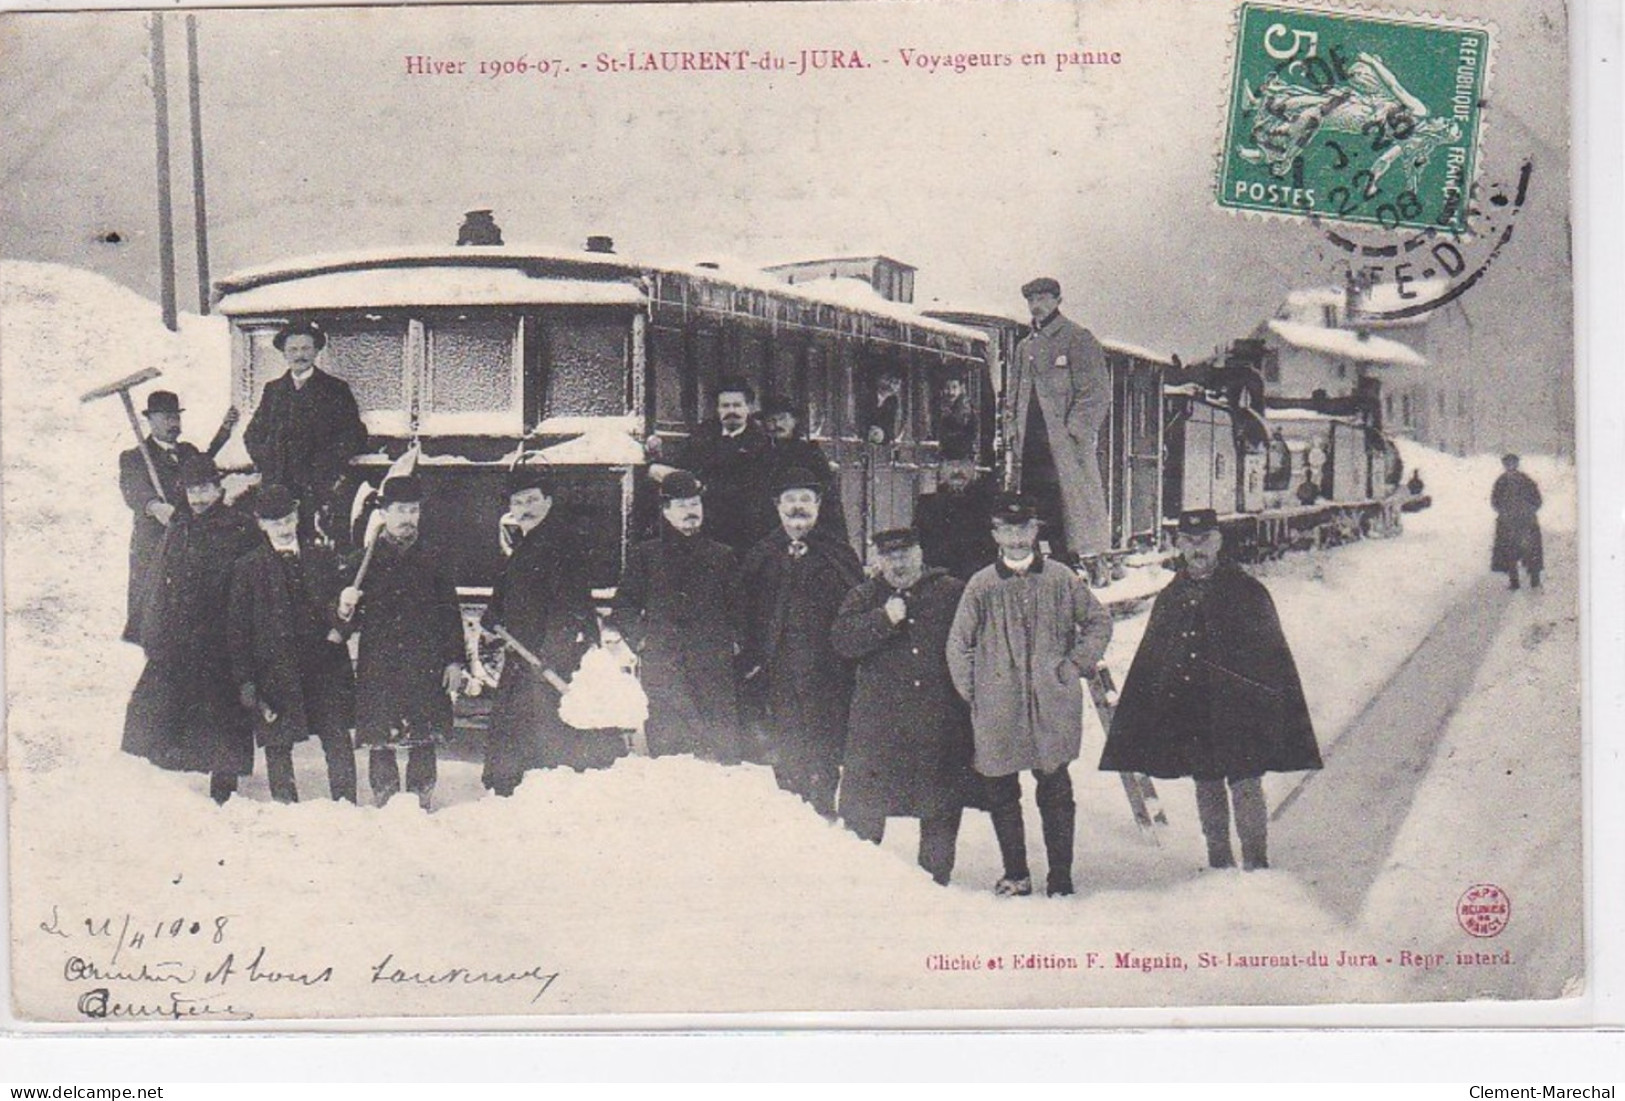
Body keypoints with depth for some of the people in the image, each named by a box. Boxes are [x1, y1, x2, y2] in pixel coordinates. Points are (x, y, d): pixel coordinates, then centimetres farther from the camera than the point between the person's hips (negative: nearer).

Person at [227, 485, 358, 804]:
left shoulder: (323, 557, 10)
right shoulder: (248, 568, 3)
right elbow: (237, 628, 1)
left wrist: (339, 627, -7)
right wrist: (245, 681, -5)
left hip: (325, 666, 2)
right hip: (275, 670, -2)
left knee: (339, 741, 1)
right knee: (278, 747, 3)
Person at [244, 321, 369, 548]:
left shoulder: (335, 389, 8)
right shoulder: (273, 390, 17)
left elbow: (355, 435, 4)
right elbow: (253, 434, 21)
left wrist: (332, 466, -7)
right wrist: (265, 462, 5)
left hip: (322, 486, -3)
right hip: (278, 485, 3)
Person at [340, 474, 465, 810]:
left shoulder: (430, 561, 11)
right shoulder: (365, 560, 7)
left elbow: (451, 614, 11)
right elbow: (355, 621, 9)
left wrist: (454, 660, 4)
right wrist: (346, 609, -14)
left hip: (425, 668, 1)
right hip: (378, 670, -1)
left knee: (423, 743, 2)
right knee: (380, 743, -1)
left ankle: (421, 806, 10)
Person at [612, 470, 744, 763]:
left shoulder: (722, 557, 15)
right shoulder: (644, 556, 12)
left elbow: (739, 606, 20)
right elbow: (623, 606, 15)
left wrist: (735, 642, 6)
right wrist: (639, 641, 2)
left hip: (714, 670, 1)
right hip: (662, 672, 0)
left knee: (723, 753, -7)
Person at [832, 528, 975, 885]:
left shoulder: (952, 593, 6)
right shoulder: (863, 598, 8)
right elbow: (842, 640, -7)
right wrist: (884, 619, -17)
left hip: (940, 725, 0)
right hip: (878, 723, 0)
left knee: (941, 813, 8)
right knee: (862, 814, 1)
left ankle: (935, 881, 21)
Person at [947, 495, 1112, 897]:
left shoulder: (1061, 580, 4)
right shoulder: (982, 585, 3)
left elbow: (1099, 621, 14)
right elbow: (958, 643, 9)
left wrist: (1078, 665, 5)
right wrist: (971, 692, 3)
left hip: (1051, 704, -1)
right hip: (998, 709, 1)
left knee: (1056, 790, 1)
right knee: (1001, 792, 6)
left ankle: (1061, 877, 9)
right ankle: (1015, 874, 18)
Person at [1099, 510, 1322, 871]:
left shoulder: (1247, 593, -2)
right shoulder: (1170, 599, 9)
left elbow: (1275, 660, -2)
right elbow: (1149, 663, 14)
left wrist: (1272, 711, -9)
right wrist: (1142, 722, 9)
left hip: (1238, 713, -4)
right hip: (1189, 718, 4)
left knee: (1246, 787, -4)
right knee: (1207, 790, 12)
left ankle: (1257, 863, 7)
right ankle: (1218, 861, 23)